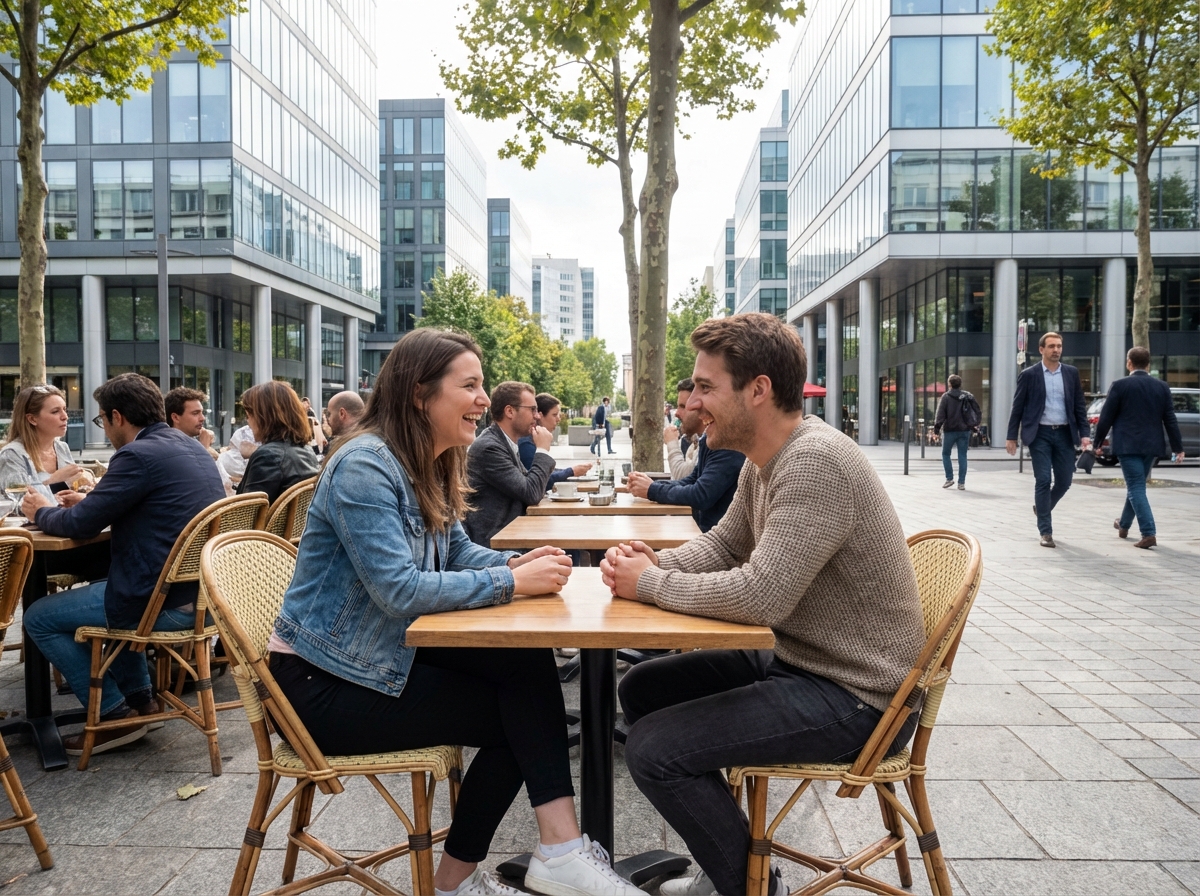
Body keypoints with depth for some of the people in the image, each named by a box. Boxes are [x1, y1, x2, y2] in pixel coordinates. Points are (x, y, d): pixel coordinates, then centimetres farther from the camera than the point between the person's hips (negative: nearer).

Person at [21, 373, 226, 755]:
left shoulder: (139, 455, -17)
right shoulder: (192, 447, 11)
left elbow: (80, 525, -13)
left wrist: (41, 512, 7)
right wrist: (94, 499, 22)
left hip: (168, 603, -9)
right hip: (203, 590, 9)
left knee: (38, 618, 9)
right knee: (108, 588, 35)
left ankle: (116, 715, 11)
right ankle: (139, 696, 33)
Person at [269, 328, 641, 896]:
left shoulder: (431, 466, 6)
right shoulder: (365, 466, -22)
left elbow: (456, 552, 12)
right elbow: (398, 591, -30)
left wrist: (517, 562, -8)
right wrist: (511, 582, -27)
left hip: (389, 652, 8)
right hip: (324, 681, -8)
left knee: (527, 663, -11)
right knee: (514, 711, -13)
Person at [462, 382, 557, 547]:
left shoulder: (506, 443, 10)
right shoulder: (489, 447, -18)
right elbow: (531, 493, -19)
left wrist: (542, 451, 0)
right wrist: (543, 450, -9)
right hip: (491, 540, -9)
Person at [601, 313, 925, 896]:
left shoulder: (816, 463, -26)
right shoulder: (764, 460, 5)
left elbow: (761, 596, -32)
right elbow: (722, 544, 15)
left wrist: (650, 584, -18)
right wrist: (655, 564, -6)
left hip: (854, 697, -10)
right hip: (797, 661, 10)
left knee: (651, 749, -16)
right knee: (642, 688, 13)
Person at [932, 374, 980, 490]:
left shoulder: (946, 397, -7)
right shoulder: (968, 396, 4)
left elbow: (940, 415, -11)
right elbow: (977, 410, 5)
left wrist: (936, 429, -8)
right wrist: (976, 424, 16)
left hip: (950, 430, -3)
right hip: (964, 430, 3)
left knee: (945, 454, 13)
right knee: (962, 456, 6)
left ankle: (949, 478, 7)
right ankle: (961, 482, 4)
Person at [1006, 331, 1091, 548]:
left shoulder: (1071, 373, 7)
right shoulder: (1029, 374, -1)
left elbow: (1080, 406, 8)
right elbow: (1017, 407, 0)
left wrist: (1084, 433, -1)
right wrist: (1011, 436, -3)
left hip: (1064, 433, 3)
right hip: (1040, 433, -3)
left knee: (1064, 481, 6)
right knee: (1043, 480, -6)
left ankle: (1042, 508, 36)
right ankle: (1046, 531, 1)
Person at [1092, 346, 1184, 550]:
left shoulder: (1119, 386, -8)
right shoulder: (1162, 387, 5)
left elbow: (1106, 417, -6)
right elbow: (1170, 420, 5)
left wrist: (1097, 443, 4)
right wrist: (1178, 448, 10)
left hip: (1128, 445, -5)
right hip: (1151, 446, 5)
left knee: (1136, 488, -2)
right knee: (1136, 485, 19)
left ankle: (1149, 533, -12)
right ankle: (1124, 525, 36)